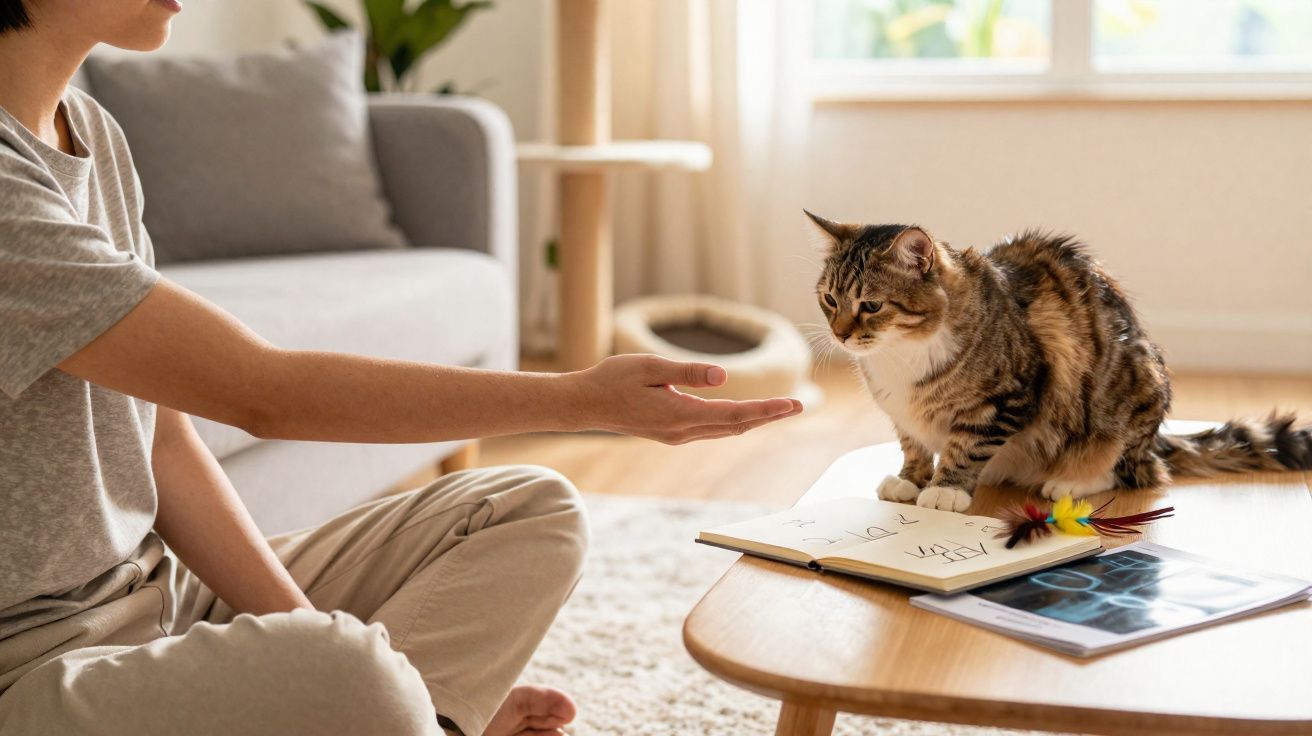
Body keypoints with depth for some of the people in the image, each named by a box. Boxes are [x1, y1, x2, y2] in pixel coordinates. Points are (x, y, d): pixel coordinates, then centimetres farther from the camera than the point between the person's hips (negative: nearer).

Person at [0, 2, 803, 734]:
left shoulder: (91, 131, 7)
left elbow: (161, 438, 5)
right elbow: (262, 392, -23)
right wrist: (584, 397, -21)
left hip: (162, 595, 9)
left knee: (532, 510, 6)